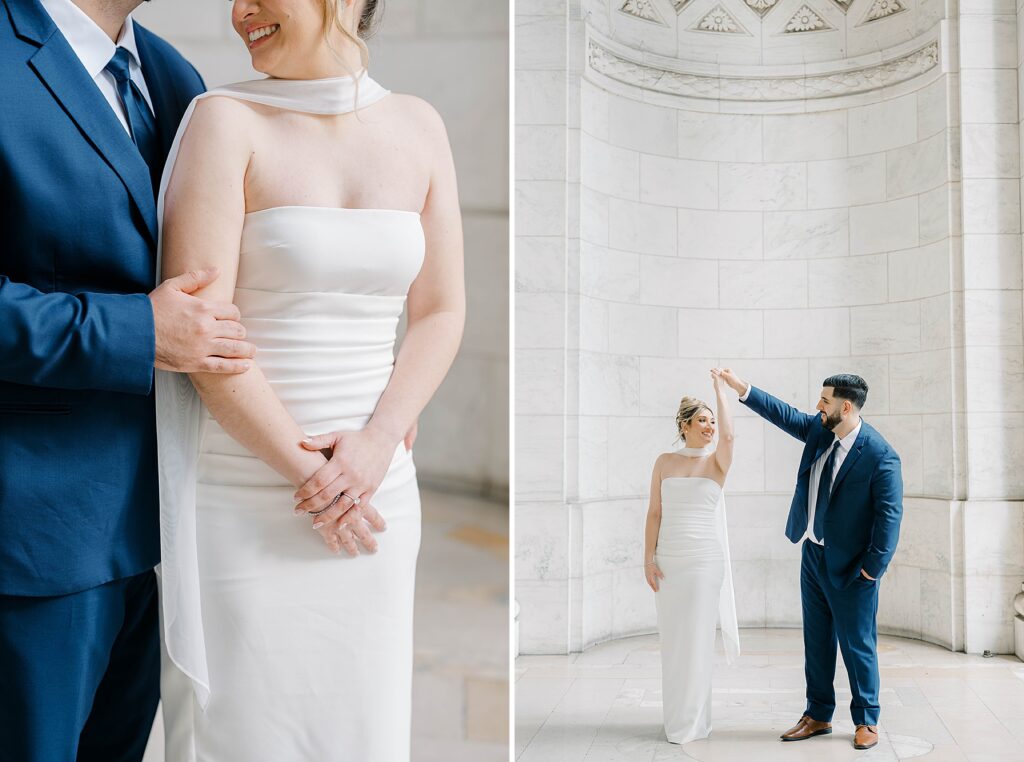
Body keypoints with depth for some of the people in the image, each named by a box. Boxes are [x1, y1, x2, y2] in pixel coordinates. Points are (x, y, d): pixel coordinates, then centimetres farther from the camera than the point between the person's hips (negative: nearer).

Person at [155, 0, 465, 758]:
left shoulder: (418, 127, 7)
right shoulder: (226, 119, -4)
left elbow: (441, 312, 5)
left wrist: (375, 446, -9)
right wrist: (303, 468, -12)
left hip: (377, 488, 4)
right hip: (241, 494, -3)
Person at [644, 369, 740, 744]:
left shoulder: (717, 462, 0)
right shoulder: (665, 461, 6)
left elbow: (728, 435, -22)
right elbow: (654, 512, 5)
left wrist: (719, 387, -13)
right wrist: (648, 558, -2)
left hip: (705, 559, -2)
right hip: (668, 560, 2)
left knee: (697, 638, 1)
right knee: (672, 639, 9)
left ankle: (692, 721, 14)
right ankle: (676, 718, 22)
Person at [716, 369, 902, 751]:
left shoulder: (880, 456, -21)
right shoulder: (820, 430, -1)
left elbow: (889, 514, -19)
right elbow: (785, 414, 12)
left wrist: (874, 568, -17)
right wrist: (742, 387, 8)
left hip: (849, 566, -7)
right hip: (813, 555, 7)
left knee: (858, 646, 5)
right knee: (816, 641, 15)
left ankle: (866, 722, 22)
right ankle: (818, 716, 27)